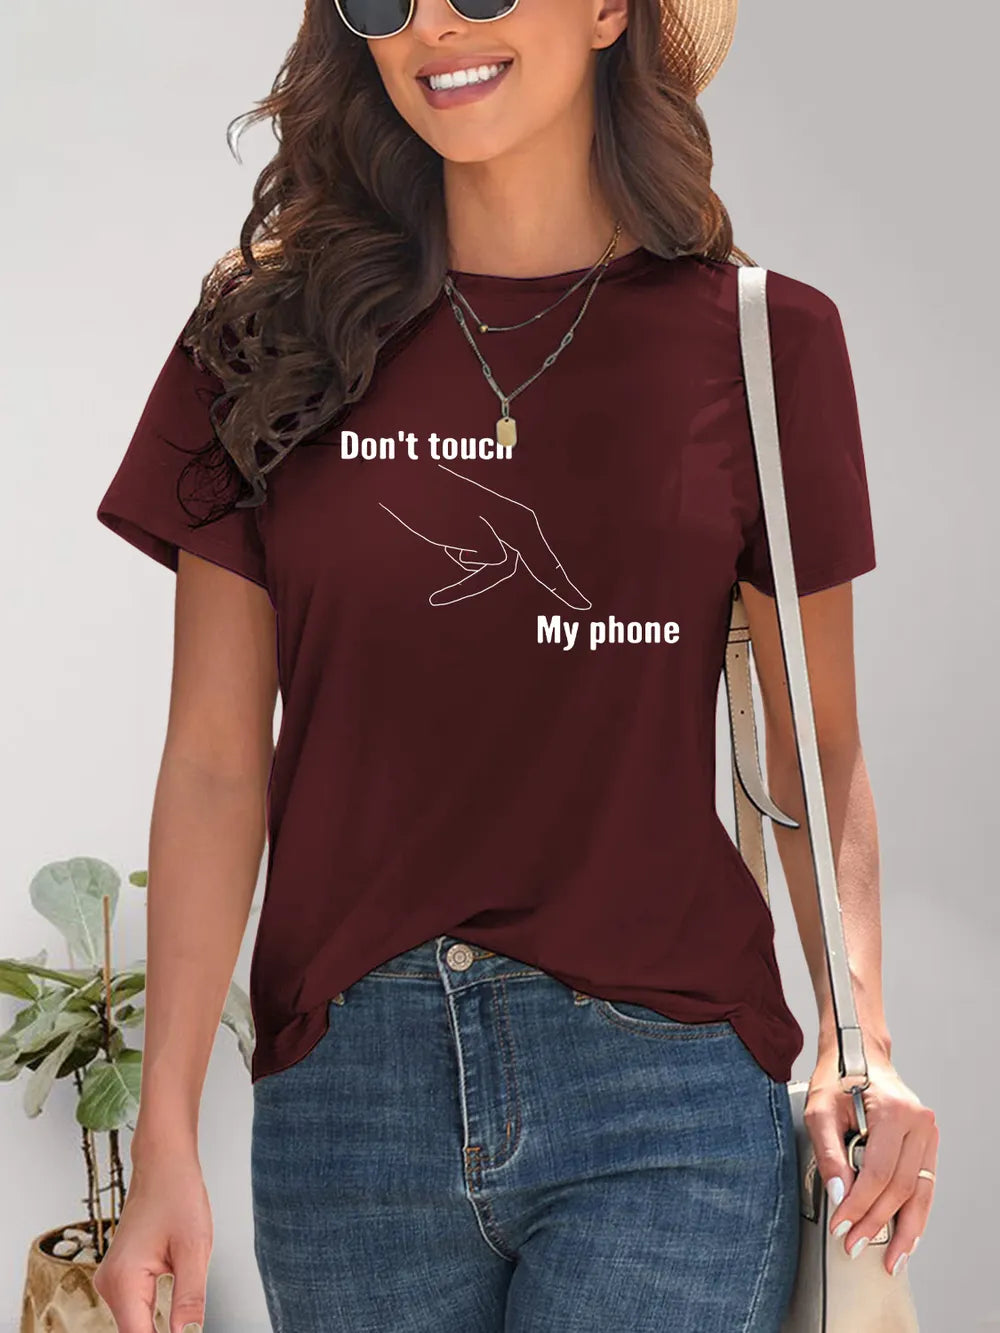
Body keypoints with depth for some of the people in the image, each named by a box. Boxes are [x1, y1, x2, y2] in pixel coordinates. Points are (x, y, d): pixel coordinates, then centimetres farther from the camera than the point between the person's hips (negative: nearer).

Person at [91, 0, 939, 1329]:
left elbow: (816, 748, 8)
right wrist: (165, 1139, -3)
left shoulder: (760, 337, 3)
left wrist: (860, 1035, -8)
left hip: (664, 1084, -1)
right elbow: (214, 763, 3)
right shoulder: (269, 335, 5)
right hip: (347, 1094, 2)